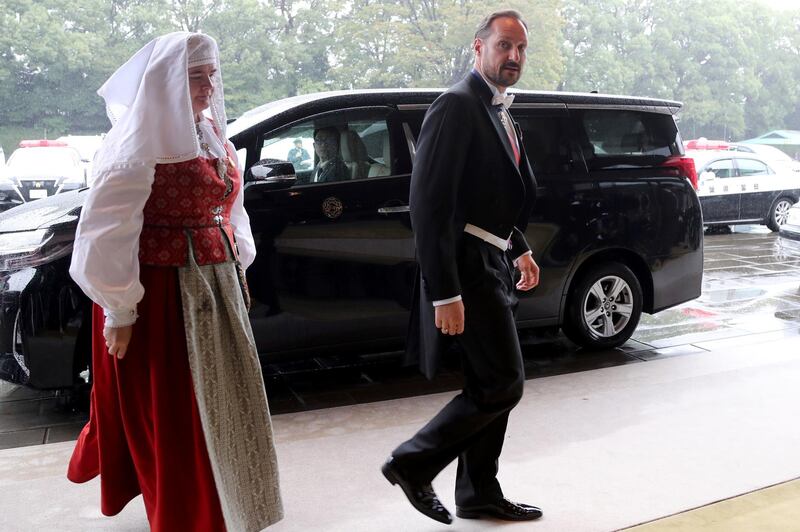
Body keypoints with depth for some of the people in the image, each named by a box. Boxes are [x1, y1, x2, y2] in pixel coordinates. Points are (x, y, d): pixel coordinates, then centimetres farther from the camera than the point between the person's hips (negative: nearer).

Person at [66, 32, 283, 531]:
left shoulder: (214, 137, 9)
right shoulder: (142, 142, -16)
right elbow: (107, 234, -18)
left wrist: (238, 267, 14)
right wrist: (119, 310, -16)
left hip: (217, 288, 8)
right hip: (162, 294, -8)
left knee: (222, 403, 19)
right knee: (176, 415, 6)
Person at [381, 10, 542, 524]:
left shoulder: (502, 115, 17)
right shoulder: (459, 105, -14)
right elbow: (431, 204, -22)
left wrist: (519, 249, 18)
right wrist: (445, 294, -24)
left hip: (493, 266, 10)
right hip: (468, 267, -10)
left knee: (491, 387, 14)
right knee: (502, 384, -6)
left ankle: (480, 493, 27)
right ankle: (412, 463, 10)